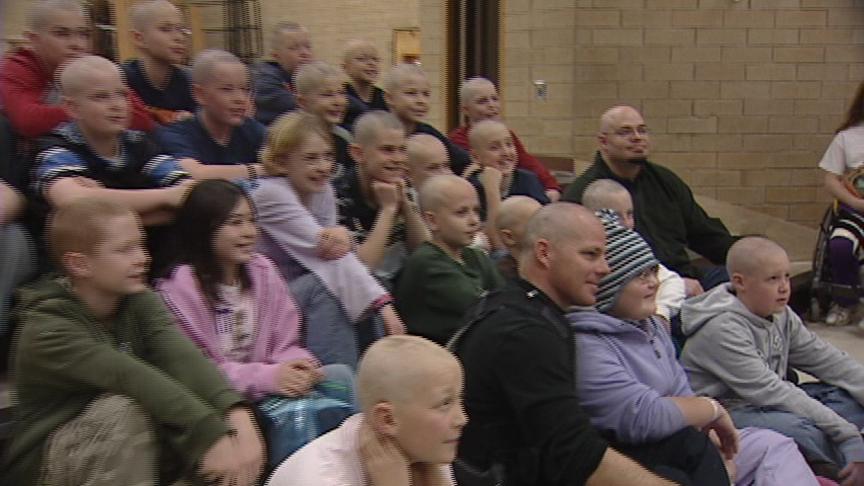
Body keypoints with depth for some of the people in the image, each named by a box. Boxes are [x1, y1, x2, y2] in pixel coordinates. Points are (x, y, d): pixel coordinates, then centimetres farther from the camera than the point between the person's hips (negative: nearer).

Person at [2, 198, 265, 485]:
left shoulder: (139, 301, -6)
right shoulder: (47, 331, -22)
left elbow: (183, 357, -25)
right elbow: (136, 378, -36)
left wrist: (238, 416, -41)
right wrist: (211, 434, -46)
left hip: (133, 454, 5)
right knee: (125, 408, -33)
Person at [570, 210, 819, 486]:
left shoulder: (649, 325, 9)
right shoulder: (585, 347, -22)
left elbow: (681, 394, 10)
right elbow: (645, 416, -28)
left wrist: (708, 433, -8)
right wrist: (713, 409, -14)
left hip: (674, 449, 9)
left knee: (772, 446, 5)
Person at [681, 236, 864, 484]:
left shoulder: (781, 315, 5)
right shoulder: (721, 329, -22)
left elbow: (826, 359, 7)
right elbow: (769, 391, -26)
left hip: (767, 404, 9)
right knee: (799, 429, -34)